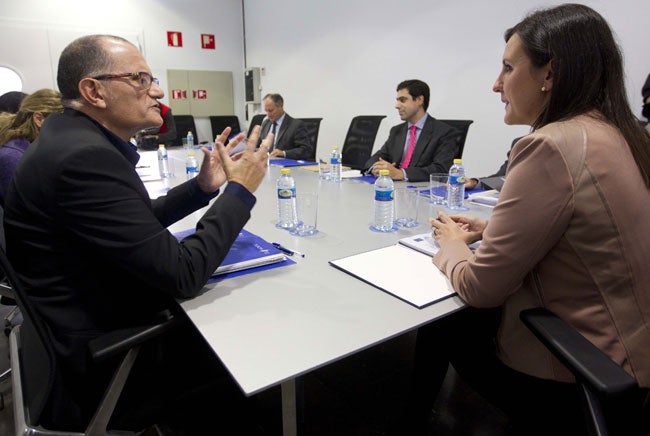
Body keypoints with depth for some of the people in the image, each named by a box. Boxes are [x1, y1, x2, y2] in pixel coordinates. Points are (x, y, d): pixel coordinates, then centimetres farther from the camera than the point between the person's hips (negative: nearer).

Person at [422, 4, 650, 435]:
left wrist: (452, 245, -2)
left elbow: (480, 287, -22)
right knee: (472, 319, 21)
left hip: (582, 379, -7)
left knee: (442, 328, 15)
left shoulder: (552, 146, -26)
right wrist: (490, 230, 6)